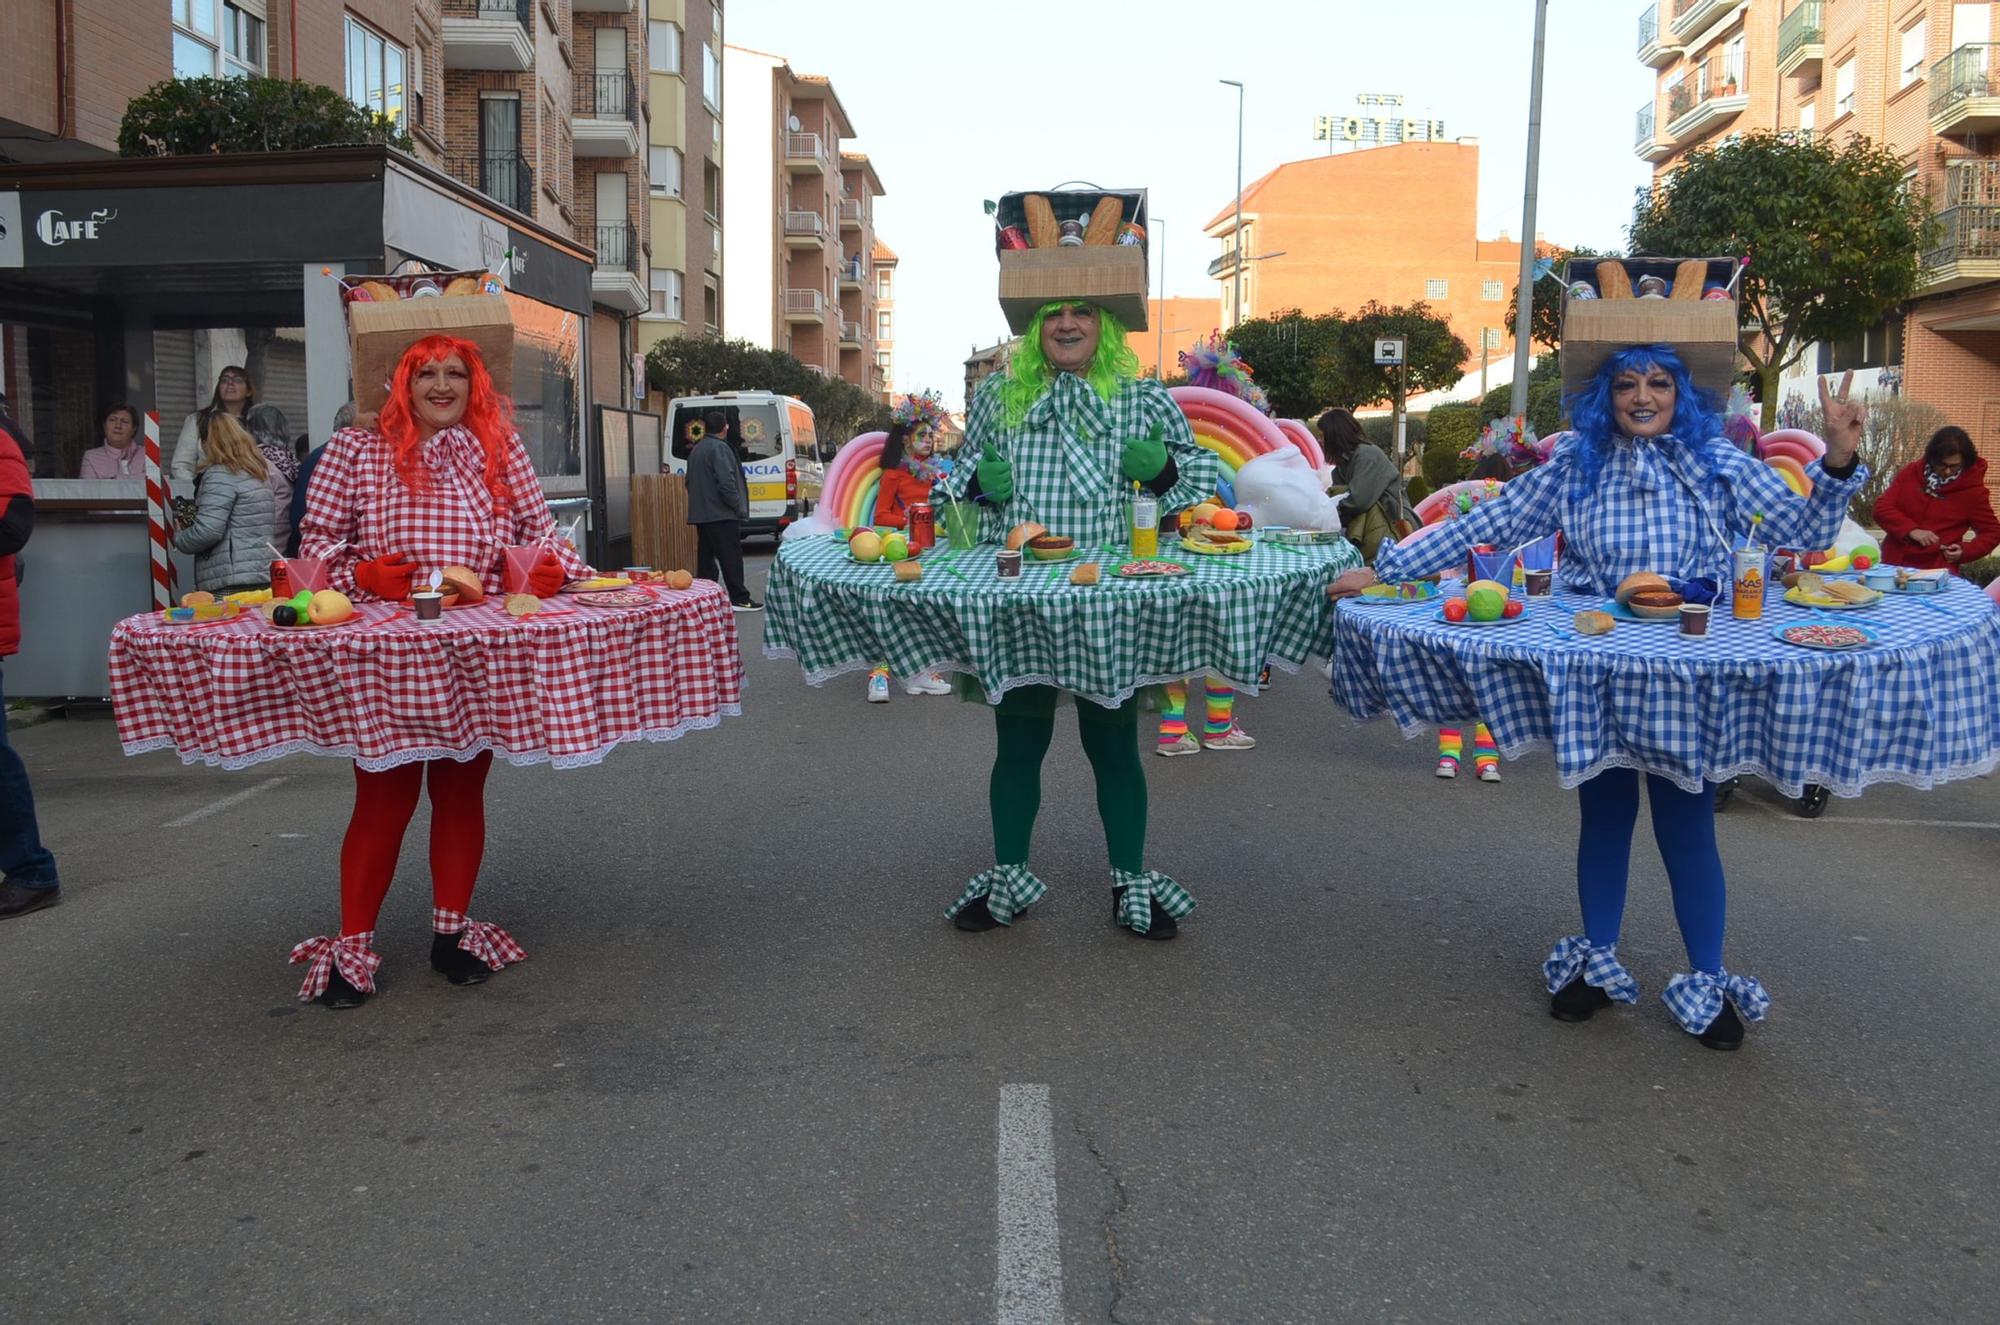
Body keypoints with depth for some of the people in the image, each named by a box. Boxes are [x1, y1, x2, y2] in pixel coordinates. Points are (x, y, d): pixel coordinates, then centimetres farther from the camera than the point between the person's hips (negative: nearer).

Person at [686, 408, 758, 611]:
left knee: (706, 557, 12)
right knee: (731, 557, -5)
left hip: (701, 514, 9)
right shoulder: (720, 448, -13)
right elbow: (726, 482, -21)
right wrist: (739, 506, -13)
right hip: (721, 514, -9)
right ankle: (739, 599, -4)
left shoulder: (696, 450, 16)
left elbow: (690, 482, 24)